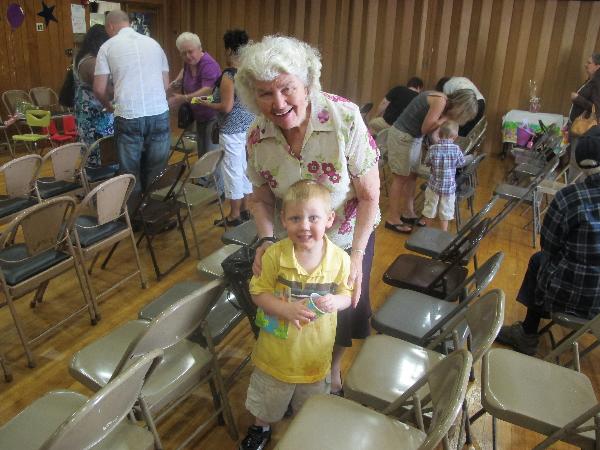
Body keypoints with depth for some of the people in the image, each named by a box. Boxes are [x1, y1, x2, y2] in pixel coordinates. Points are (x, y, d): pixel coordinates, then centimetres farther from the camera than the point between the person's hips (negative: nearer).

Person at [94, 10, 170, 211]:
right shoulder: (153, 43, 15)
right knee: (156, 173, 10)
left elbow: (99, 90, 5)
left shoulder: (108, 46, 7)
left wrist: (110, 106, 24)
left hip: (128, 117, -2)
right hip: (159, 114, 2)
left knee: (131, 174, 8)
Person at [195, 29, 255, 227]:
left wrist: (207, 103, -4)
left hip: (233, 130, -7)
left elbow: (226, 107, -19)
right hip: (250, 126, 7)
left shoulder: (229, 75, -17)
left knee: (233, 170, 2)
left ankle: (234, 215, 12)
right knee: (246, 167, 15)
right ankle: (245, 209, 27)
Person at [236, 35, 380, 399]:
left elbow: (370, 195, -20)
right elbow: (261, 197, -2)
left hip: (349, 238, -2)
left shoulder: (346, 118, -28)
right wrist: (266, 239, -19)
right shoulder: (258, 137, -17)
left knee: (344, 311, 15)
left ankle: (334, 370, 48)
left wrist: (356, 256, -23)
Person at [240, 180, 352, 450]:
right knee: (267, 399, 26)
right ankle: (261, 428, 58)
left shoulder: (339, 259, -17)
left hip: (316, 350, 1)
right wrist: (286, 309, -28)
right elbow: (258, 292, -12)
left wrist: (335, 301, -27)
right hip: (277, 348, 0)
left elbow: (346, 295, -4)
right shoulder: (274, 255, -21)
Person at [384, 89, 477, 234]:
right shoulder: (440, 101, -20)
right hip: (402, 137, -9)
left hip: (414, 137, 9)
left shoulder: (442, 100, 8)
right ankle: (392, 219, 6)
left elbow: (429, 127, 5)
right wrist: (446, 117, -14)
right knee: (401, 178, -3)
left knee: (412, 176, 14)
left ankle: (408, 213, 26)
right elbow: (425, 128, -18)